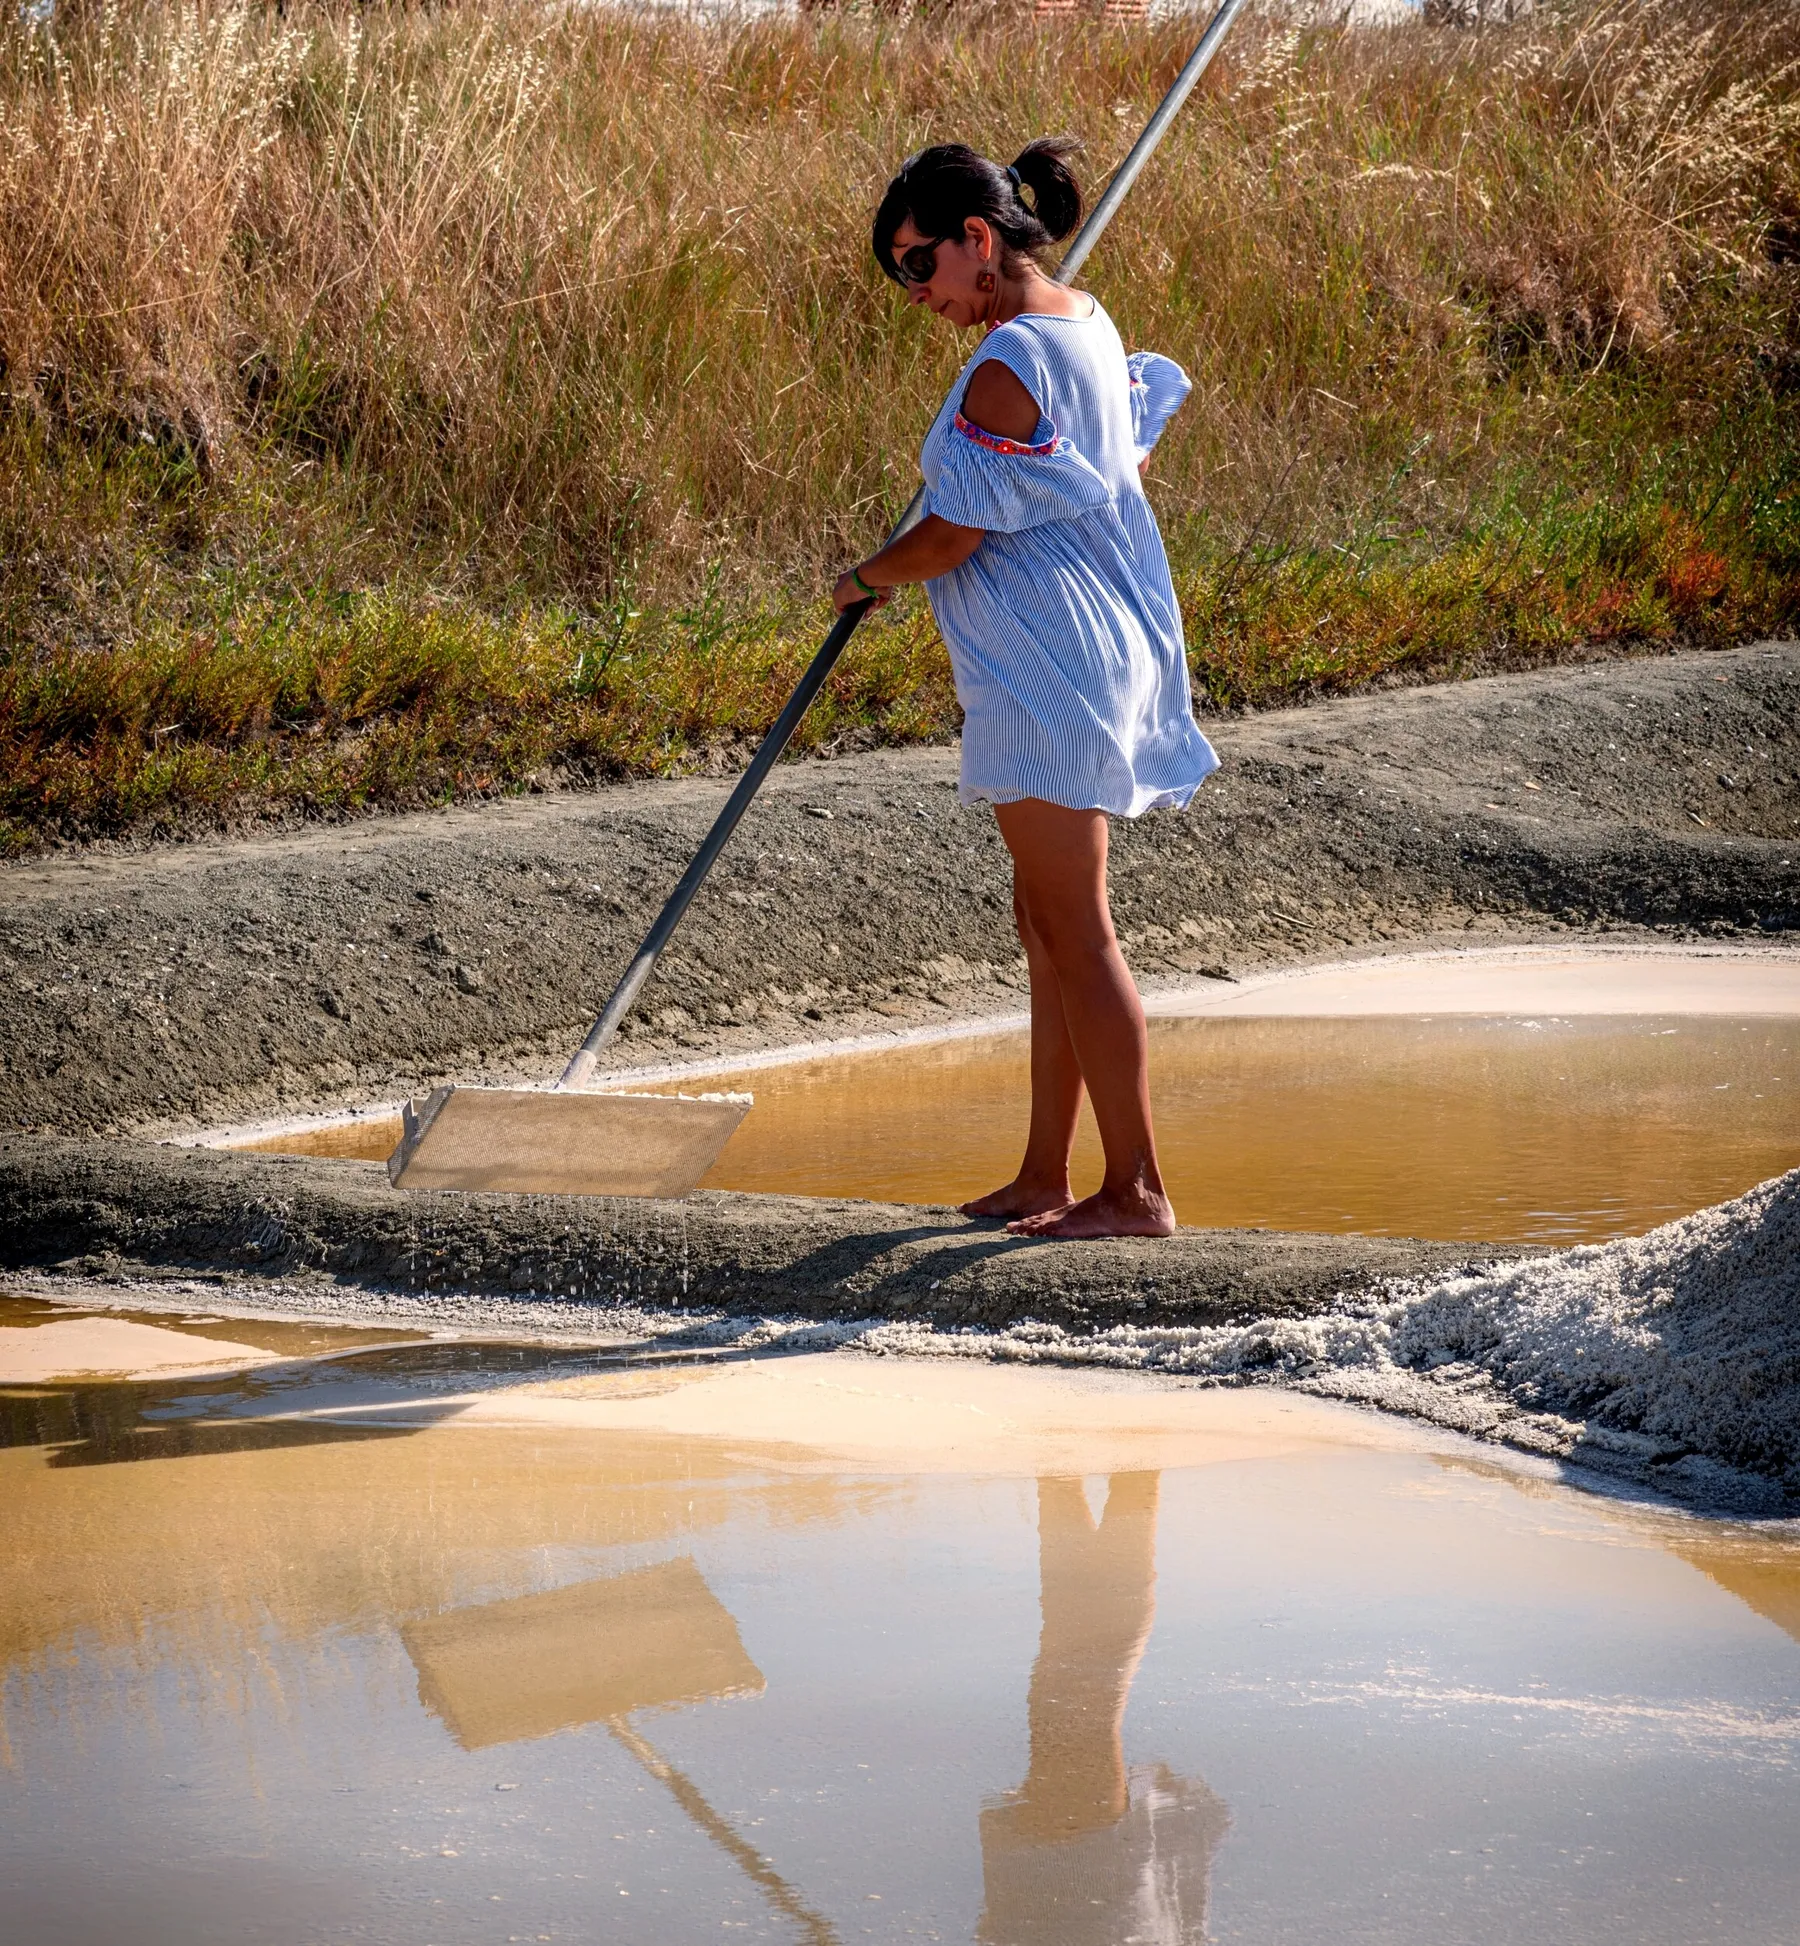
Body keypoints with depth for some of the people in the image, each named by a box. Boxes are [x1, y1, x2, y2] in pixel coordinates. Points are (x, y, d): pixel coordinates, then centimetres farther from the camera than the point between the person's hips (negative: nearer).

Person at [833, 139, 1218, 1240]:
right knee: (1048, 922, 14)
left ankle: (1138, 1189, -3)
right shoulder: (1089, 330, 11)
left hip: (1045, 677, -10)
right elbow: (1131, 464, 25)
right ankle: (1047, 1177, 20)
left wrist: (869, 577, 3)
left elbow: (949, 539, -17)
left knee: (1074, 929, -6)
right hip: (1105, 648, 10)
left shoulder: (1008, 368, -19)